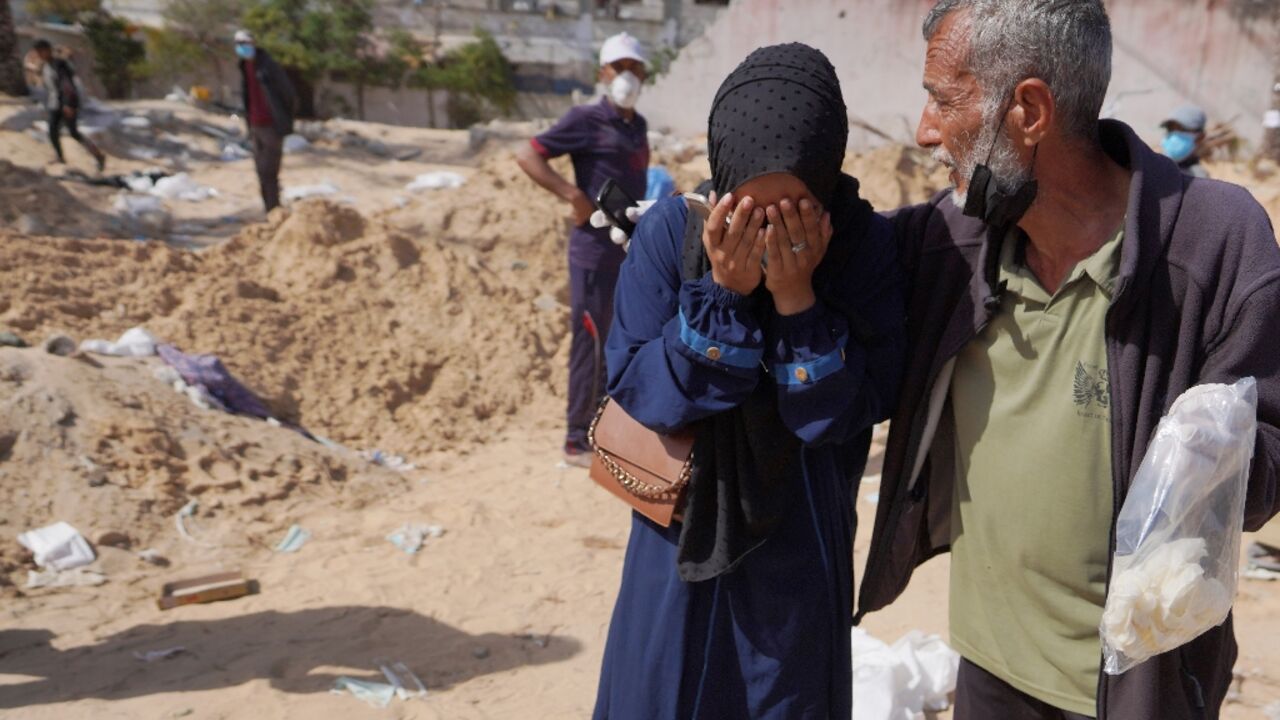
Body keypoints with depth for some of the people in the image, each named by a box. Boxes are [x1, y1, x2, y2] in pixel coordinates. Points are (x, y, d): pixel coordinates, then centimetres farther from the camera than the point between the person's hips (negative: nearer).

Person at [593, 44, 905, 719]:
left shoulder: (864, 245, -15)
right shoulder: (670, 232, -16)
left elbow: (850, 411, -15)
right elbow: (633, 386, -15)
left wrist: (796, 297, -27)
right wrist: (722, 293, -26)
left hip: (799, 547, 0)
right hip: (681, 534, 0)